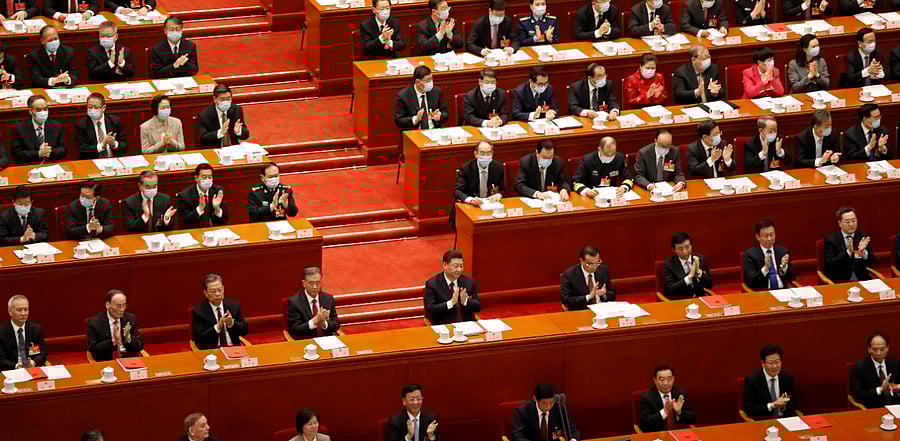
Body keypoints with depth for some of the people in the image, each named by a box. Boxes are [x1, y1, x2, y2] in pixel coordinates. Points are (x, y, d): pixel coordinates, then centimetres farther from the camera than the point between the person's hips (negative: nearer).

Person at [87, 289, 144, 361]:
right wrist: (113, 341, -19)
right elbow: (93, 350, -8)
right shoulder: (94, 323, -2)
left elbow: (140, 345, 7)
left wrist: (128, 338, -12)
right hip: (106, 362, -2)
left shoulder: (131, 318, 9)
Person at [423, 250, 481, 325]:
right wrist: (451, 303, -18)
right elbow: (429, 311, -8)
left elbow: (478, 307, 9)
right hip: (443, 327, -3)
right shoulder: (432, 284, -1)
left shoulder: (469, 282, 9)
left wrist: (465, 301, -11)